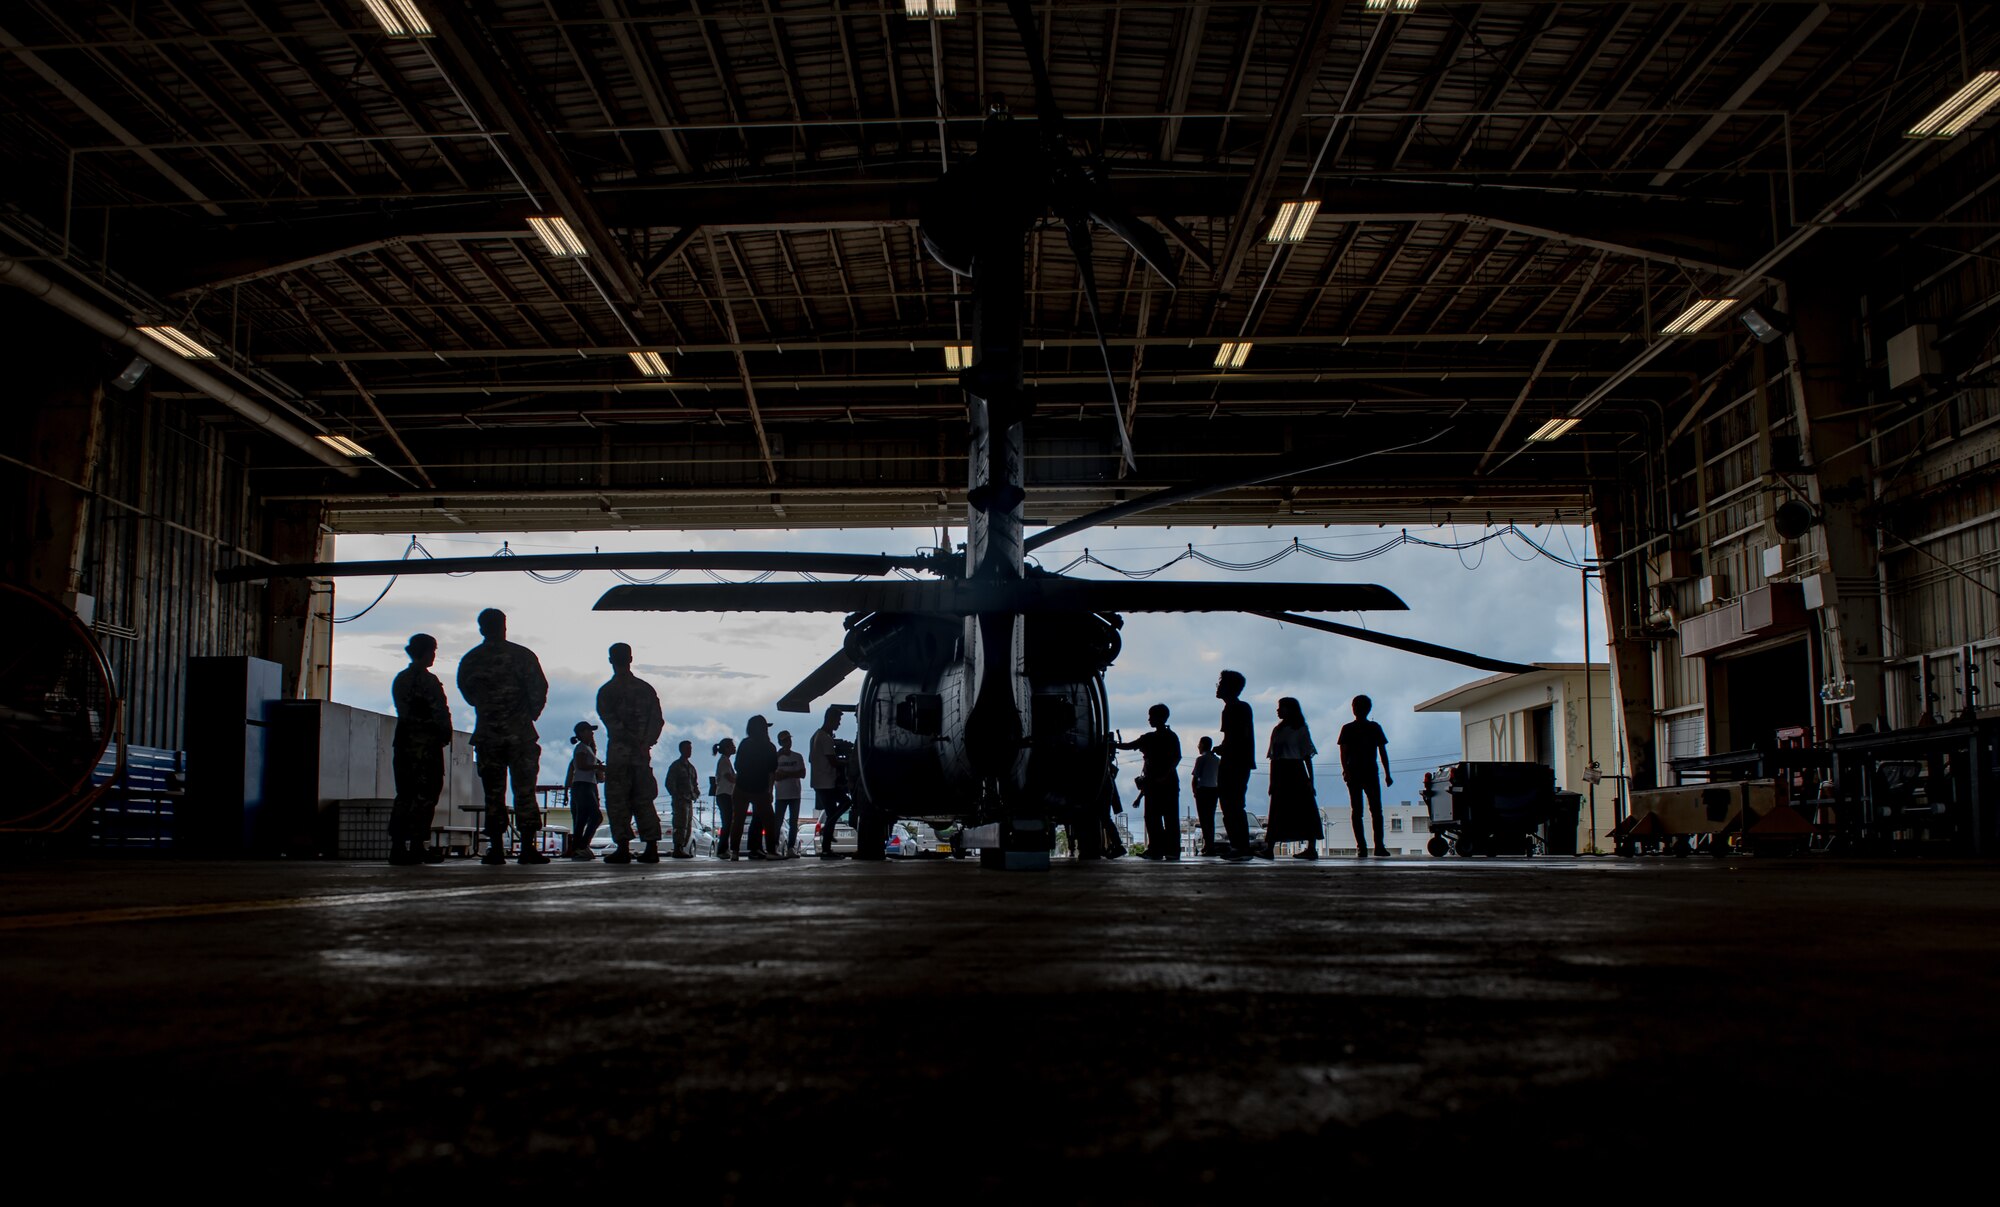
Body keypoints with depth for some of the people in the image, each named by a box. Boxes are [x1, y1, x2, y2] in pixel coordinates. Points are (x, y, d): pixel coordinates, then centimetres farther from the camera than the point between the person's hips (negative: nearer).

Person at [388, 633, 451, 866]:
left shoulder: (399, 679, 14)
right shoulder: (427, 680, -11)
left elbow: (402, 710, 16)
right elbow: (440, 713, -12)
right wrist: (446, 735, 2)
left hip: (403, 741, 8)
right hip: (426, 744, -8)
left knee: (404, 795, 9)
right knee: (425, 795, -4)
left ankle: (397, 845, 6)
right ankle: (419, 845, -6)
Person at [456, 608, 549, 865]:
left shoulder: (469, 660, 5)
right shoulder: (522, 655, -3)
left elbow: (467, 692, 12)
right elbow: (539, 688, -6)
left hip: (487, 735, 2)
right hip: (520, 734, -2)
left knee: (493, 793, 6)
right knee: (524, 790, 1)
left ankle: (496, 848, 2)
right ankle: (527, 847, -3)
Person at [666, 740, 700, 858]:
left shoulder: (690, 767, 21)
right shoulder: (676, 765, -2)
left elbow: (695, 783, 26)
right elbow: (669, 784, -7)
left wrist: (696, 793, 7)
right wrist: (677, 796, -14)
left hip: (689, 800, 8)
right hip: (680, 800, -8)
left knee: (688, 826, 7)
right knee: (681, 825, -15)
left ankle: (682, 849, 11)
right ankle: (678, 850, -16)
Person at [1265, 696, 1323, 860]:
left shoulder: (1300, 729, 1)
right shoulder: (1277, 730, 16)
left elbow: (1307, 756, -2)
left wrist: (1310, 780, -8)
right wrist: (1272, 781, 13)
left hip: (1296, 773, -6)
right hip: (1280, 776, 6)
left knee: (1305, 810, -5)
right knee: (1277, 812, 3)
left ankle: (1312, 848, -5)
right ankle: (1269, 848, -1)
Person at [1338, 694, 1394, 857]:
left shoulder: (1375, 728, 12)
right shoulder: (1347, 729, 7)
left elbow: (1382, 751, 12)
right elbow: (1343, 752, -1)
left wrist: (1387, 774, 5)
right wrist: (1345, 770, -17)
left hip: (1371, 773, 1)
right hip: (1354, 774, -1)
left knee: (1376, 810, -7)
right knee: (1357, 811, -2)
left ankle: (1379, 845, -10)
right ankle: (1361, 846, -1)